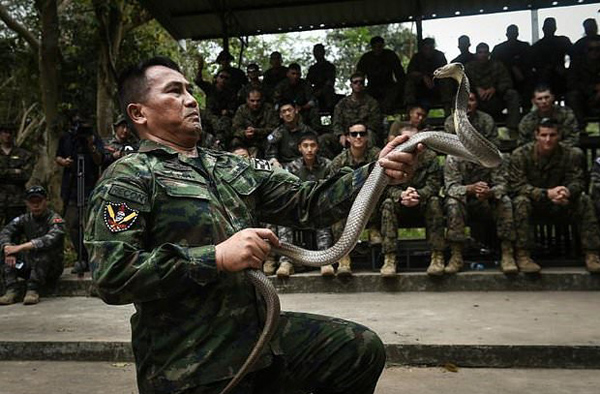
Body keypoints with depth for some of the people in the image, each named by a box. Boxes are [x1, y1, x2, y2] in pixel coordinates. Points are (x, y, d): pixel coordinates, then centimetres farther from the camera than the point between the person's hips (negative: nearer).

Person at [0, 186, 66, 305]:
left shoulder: (55, 219, -11)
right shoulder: (24, 219, 6)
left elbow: (51, 239, -31)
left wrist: (20, 247, -36)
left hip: (52, 267, -5)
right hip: (30, 266, 6)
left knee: (44, 250, -33)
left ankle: (33, 291, -26)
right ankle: (13, 291, -17)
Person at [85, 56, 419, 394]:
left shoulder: (233, 168, 13)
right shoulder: (128, 178, -6)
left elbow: (306, 202, 5)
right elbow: (112, 276, -17)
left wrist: (377, 172, -8)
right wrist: (216, 258, -21)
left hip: (261, 332, 6)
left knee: (363, 348, 3)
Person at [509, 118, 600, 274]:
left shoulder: (570, 154, -3)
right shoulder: (520, 155, -12)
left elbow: (577, 181, -10)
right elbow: (518, 185, -20)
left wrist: (568, 192, -36)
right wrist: (547, 193, -34)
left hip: (559, 206, 3)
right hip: (533, 203, -3)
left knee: (584, 201, -21)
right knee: (521, 201, -35)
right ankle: (522, 255, -34)